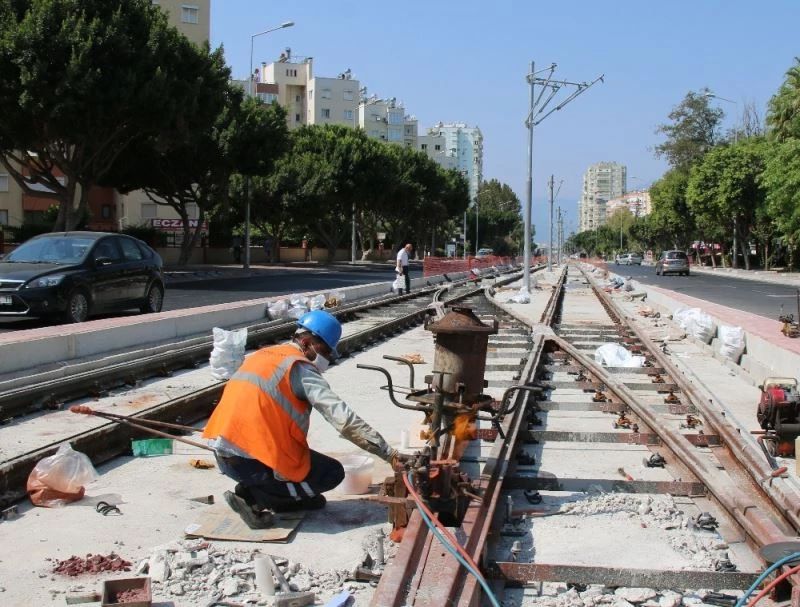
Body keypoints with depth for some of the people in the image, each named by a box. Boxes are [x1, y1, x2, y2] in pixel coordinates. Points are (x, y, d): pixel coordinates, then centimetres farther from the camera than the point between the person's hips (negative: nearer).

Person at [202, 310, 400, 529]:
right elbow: (344, 419, -18)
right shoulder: (301, 368, -10)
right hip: (249, 460, -9)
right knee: (333, 472, 5)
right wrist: (390, 454, -16)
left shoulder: (264, 355, 16)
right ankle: (253, 495, -3)